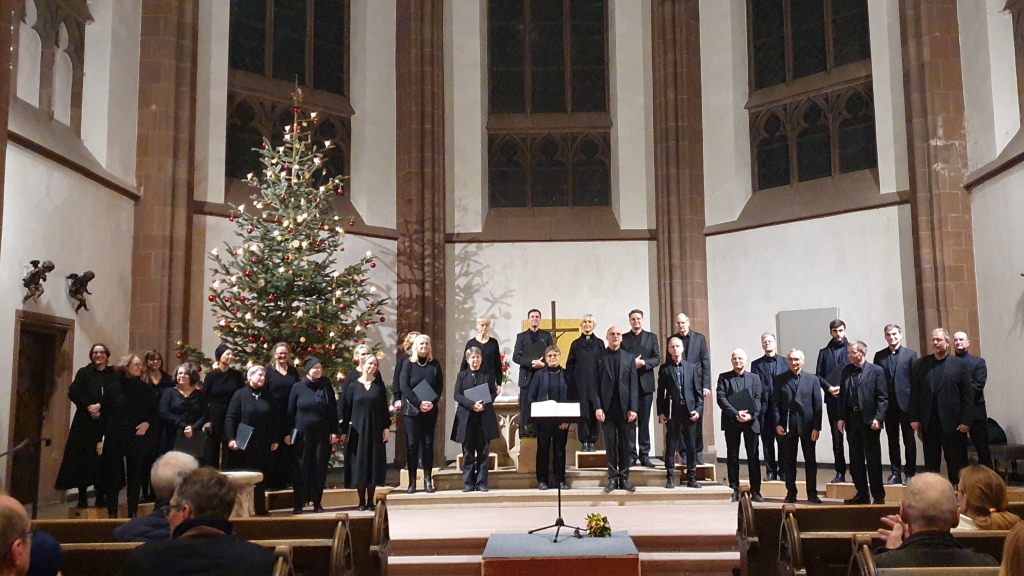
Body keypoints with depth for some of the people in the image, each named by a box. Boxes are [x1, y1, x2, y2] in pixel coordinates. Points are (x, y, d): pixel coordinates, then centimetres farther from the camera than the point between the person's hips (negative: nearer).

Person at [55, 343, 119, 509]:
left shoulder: (113, 374, 9)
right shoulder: (83, 372, 8)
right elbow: (73, 393, -4)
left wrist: (100, 407, -16)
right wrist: (89, 407, -15)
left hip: (105, 421, 1)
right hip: (85, 420, 0)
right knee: (83, 457, -3)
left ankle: (101, 496, 7)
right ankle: (82, 497, 1)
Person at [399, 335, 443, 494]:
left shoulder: (435, 365, 7)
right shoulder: (408, 365, 2)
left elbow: (440, 387, 5)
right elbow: (404, 387, -6)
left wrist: (432, 403, -12)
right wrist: (419, 403, -16)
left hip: (430, 411, 1)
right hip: (411, 410, -1)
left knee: (428, 444, 2)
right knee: (412, 444, -2)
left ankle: (428, 481, 6)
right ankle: (412, 482, 1)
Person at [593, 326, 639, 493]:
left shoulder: (629, 357, 9)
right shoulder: (599, 357, 5)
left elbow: (634, 384, 4)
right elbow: (595, 384, 0)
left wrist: (633, 408, -5)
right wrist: (598, 407, -9)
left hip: (625, 406, 1)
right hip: (607, 406, -1)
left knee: (625, 443, 4)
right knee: (610, 443, 1)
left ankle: (624, 478, 8)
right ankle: (612, 478, 5)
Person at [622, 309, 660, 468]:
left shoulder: (651, 337, 11)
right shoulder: (623, 338, 9)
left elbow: (657, 359, 2)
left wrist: (643, 363, -14)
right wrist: (631, 363, -15)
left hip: (645, 383, 1)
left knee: (644, 420, 4)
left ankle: (644, 454, 8)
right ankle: (631, 454, 3)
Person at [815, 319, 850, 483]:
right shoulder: (824, 352, 13)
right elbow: (818, 375, 8)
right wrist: (829, 388, -9)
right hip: (832, 400, 3)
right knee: (836, 437, 5)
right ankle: (840, 472, 11)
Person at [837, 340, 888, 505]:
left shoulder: (876, 371, -4)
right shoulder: (845, 371, 10)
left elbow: (883, 398, -7)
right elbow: (842, 396, 11)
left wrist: (878, 418, -16)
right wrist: (841, 418, 4)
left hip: (869, 420, -5)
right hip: (851, 420, 5)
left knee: (873, 460, 2)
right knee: (855, 460, 9)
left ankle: (878, 496, 10)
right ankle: (862, 494, 17)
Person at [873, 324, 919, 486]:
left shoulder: (910, 354, 1)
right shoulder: (879, 356, 7)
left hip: (905, 402, -2)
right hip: (888, 403, 3)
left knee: (909, 440, 4)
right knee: (892, 440, 8)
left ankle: (909, 473, 11)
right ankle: (895, 473, 15)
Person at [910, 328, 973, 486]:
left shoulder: (960, 364, 2)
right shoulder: (919, 364, 7)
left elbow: (968, 395, -1)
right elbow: (914, 393, 5)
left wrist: (966, 421, -8)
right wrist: (914, 418, 0)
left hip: (953, 423, -2)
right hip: (928, 423, 2)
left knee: (957, 463, 4)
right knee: (931, 463, 8)